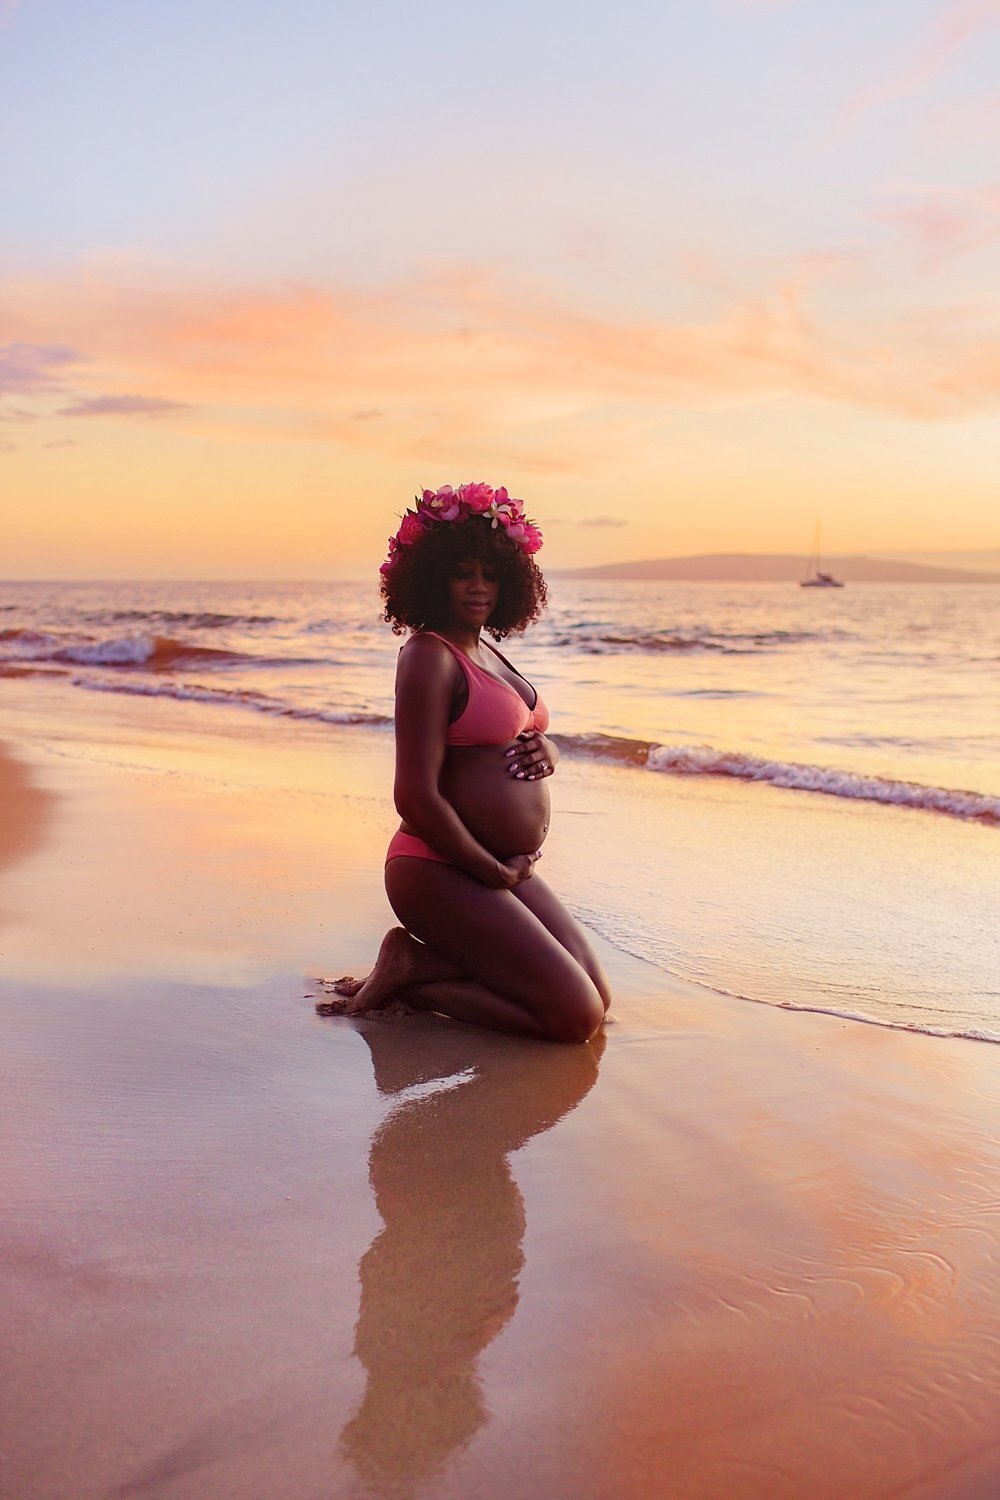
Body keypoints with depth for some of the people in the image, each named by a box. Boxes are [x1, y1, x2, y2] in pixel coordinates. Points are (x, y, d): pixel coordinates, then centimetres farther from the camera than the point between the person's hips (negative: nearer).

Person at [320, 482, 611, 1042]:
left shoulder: (487, 654, 14)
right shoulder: (431, 656, -15)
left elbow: (535, 735, 27)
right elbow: (416, 798, -22)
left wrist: (547, 749, 1)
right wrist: (495, 872, -14)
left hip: (510, 869, 9)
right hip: (446, 873, -9)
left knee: (598, 995, 9)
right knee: (574, 1016, -12)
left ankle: (422, 965, 10)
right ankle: (410, 971, -1)